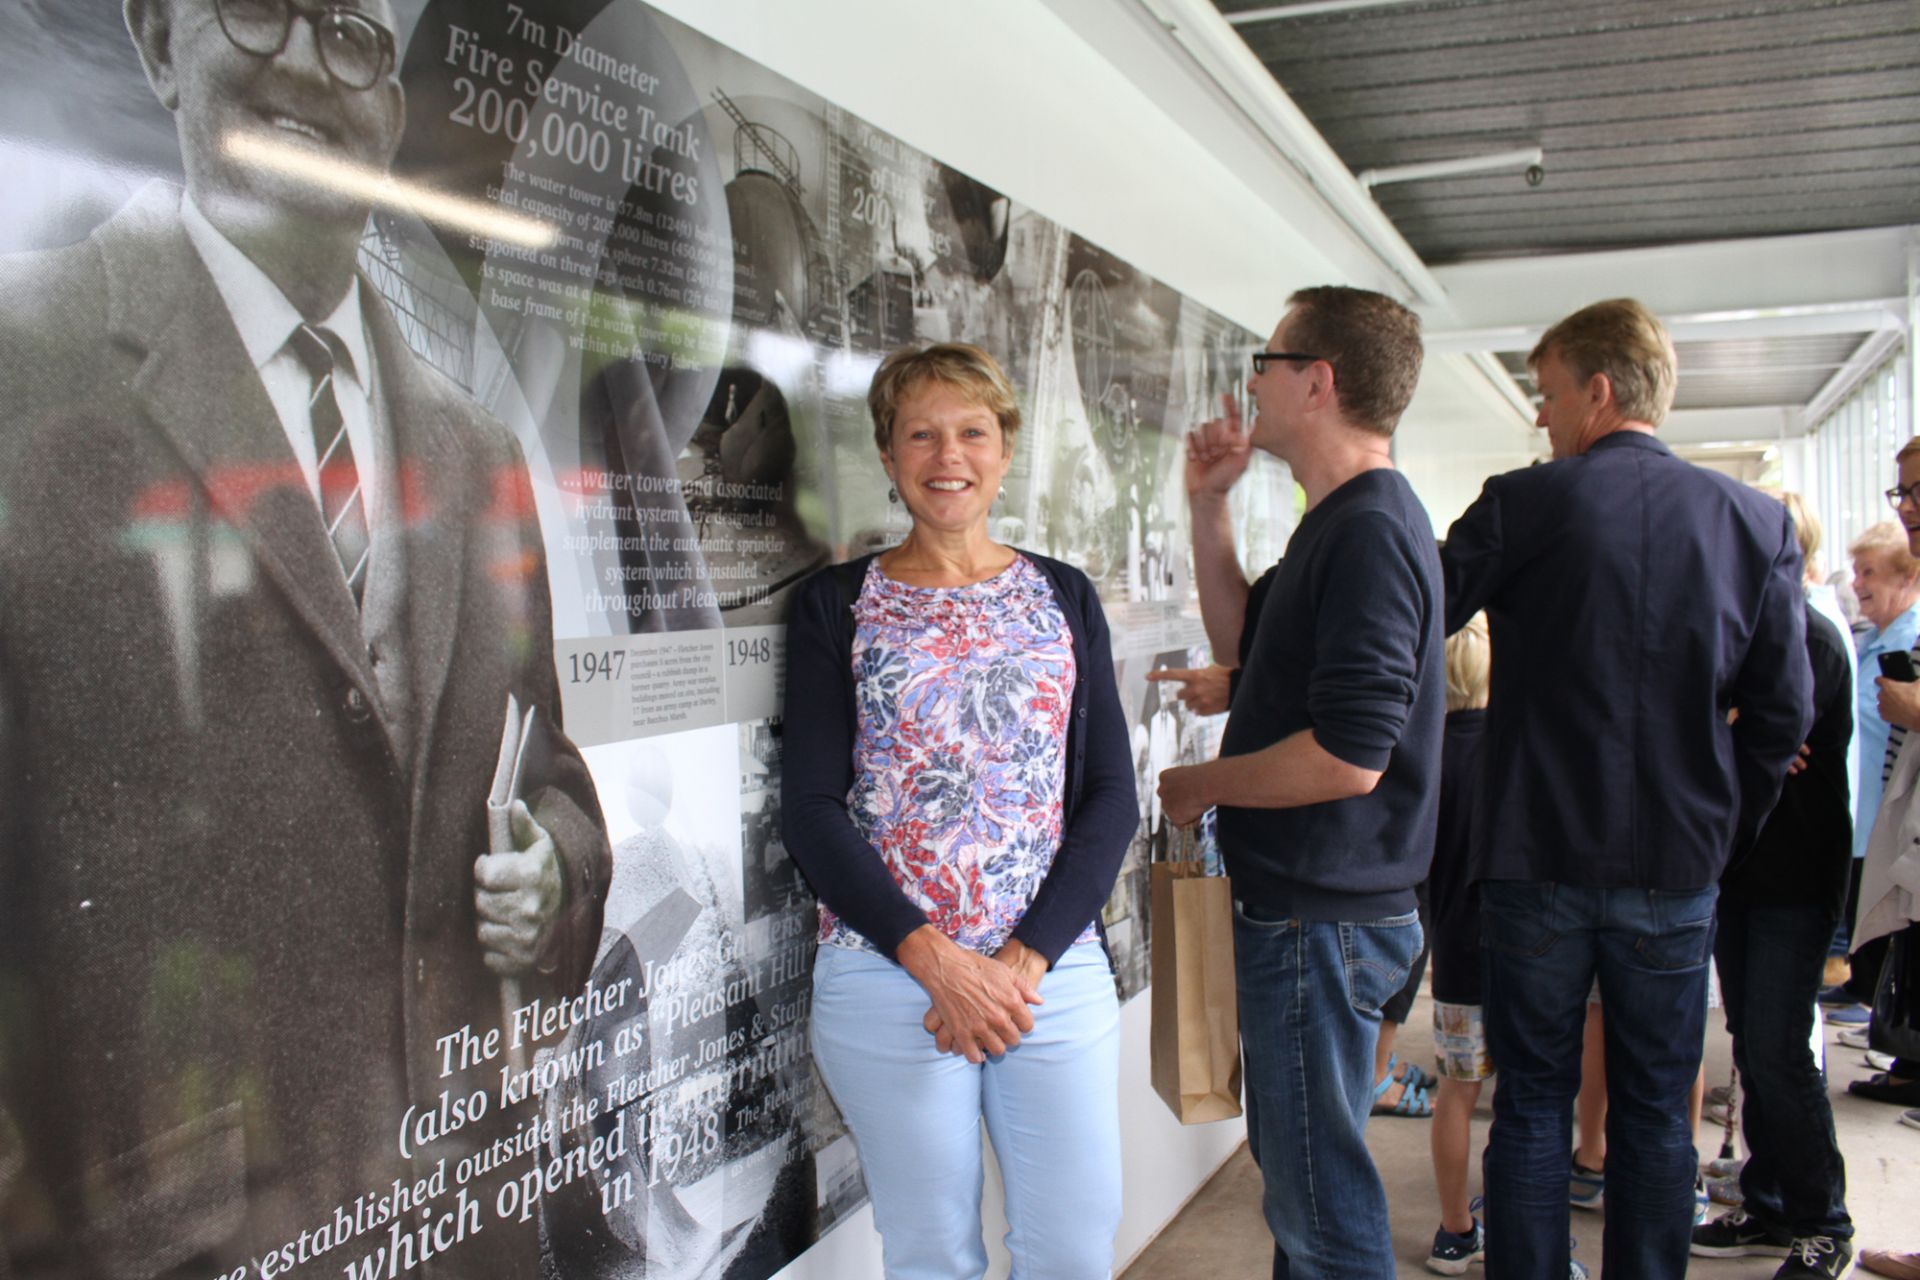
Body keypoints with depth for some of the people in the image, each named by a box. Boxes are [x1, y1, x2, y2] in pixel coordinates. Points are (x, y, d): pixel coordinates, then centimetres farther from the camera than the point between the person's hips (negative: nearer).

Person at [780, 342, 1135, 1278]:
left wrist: (1025, 958, -9)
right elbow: (811, 808, -4)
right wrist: (935, 958, -15)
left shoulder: (1064, 598, 8)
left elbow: (1111, 795, 3)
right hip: (887, 975, -2)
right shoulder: (835, 606, 2)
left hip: (1055, 968, 2)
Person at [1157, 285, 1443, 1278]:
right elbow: (1242, 641, 23)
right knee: (1296, 1172, 23)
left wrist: (1201, 784, -12)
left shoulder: (1370, 529, -21)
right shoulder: (1341, 521, 12)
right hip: (1304, 905, 11)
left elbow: (1347, 755, -28)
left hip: (1322, 920, -11)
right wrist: (1207, 507, 12)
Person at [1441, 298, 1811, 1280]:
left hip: (1538, 858, -2)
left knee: (1532, 1102, 9)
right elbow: (1784, 712, 2)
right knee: (1656, 1113, 13)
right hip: (1677, 867, 3)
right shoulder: (1757, 521, 1)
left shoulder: (1521, 505, -8)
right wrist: (1725, 829, 13)